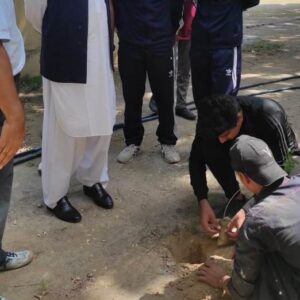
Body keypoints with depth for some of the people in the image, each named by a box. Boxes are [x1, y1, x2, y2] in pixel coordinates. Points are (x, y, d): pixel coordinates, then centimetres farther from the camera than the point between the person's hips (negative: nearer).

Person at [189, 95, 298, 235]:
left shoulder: (270, 117, -39)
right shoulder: (214, 119, -28)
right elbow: (196, 158, -19)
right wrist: (203, 202, -31)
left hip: (279, 154, -3)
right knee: (209, 147, -27)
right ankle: (236, 197, -9)